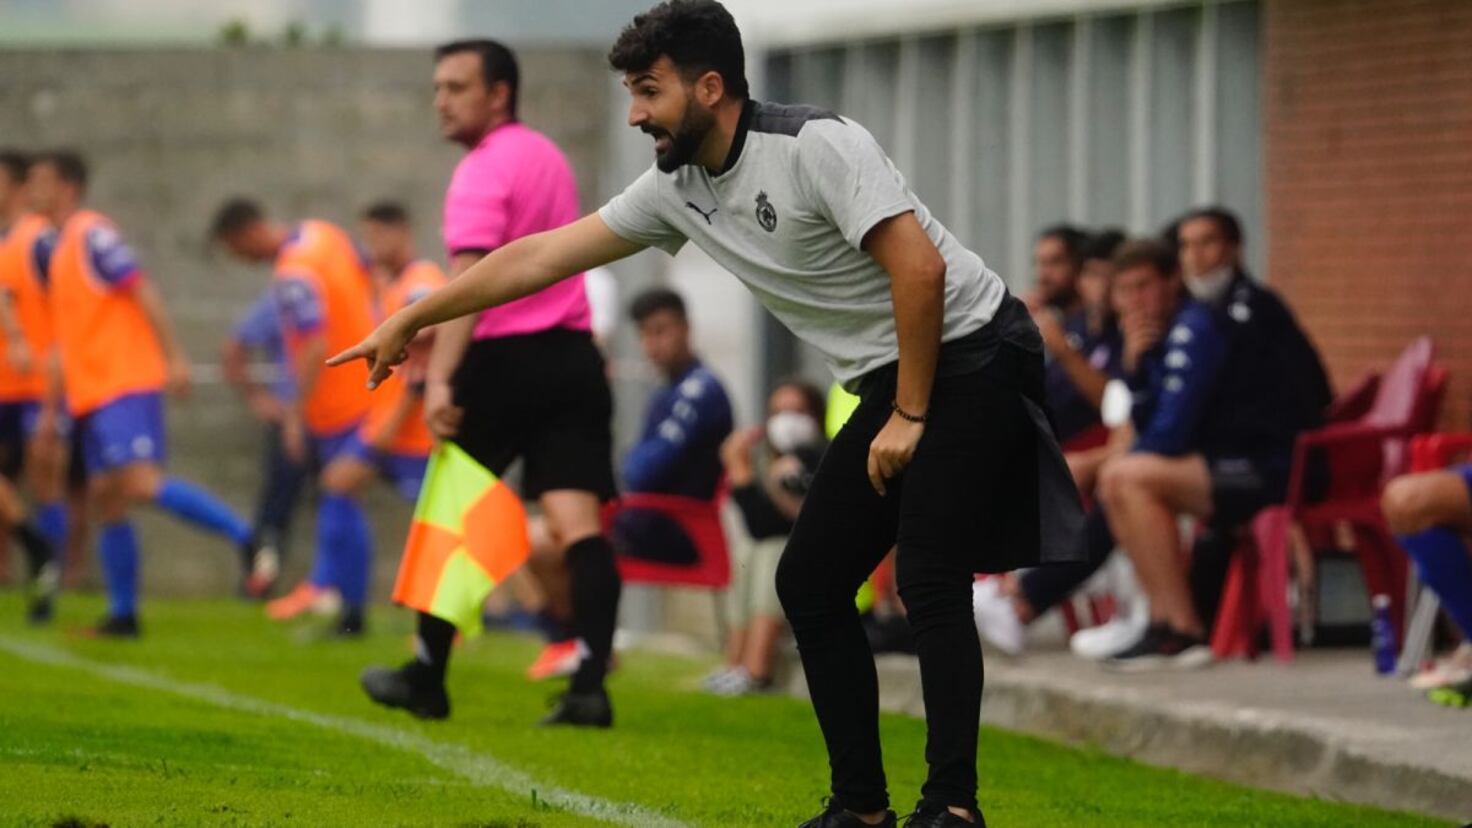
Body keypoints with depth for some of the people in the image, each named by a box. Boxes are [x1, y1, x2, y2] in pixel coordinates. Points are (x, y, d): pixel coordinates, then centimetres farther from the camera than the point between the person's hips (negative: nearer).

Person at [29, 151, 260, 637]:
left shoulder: (92, 236, -8)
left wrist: (174, 358, -23)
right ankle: (122, 615, 8)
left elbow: (143, 294, -15)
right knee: (108, 499, 6)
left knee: (141, 483, -21)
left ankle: (246, 538, -18)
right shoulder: (56, 247, 19)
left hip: (125, 385, -9)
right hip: (90, 395, 9)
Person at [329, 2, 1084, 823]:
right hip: (895, 383, 9)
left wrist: (910, 415, -20)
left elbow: (920, 267, -23)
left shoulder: (816, 146, -19)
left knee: (928, 580, -17)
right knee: (808, 583, 5)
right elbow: (538, 257, 11)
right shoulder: (678, 189, 5)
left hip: (972, 356, -9)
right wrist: (409, 322, 15)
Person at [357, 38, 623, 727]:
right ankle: (590, 686, -16)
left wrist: (440, 379, -30)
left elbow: (469, 282, -23)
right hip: (573, 355, 7)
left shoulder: (484, 171, -11)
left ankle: (427, 677, 17)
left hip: (505, 361, -7)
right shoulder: (545, 155, 17)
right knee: (577, 521, -4)